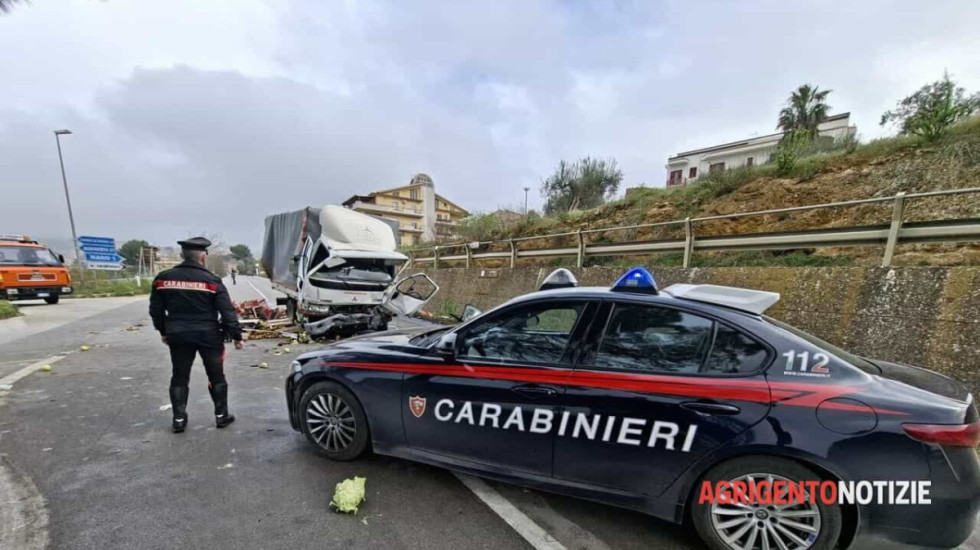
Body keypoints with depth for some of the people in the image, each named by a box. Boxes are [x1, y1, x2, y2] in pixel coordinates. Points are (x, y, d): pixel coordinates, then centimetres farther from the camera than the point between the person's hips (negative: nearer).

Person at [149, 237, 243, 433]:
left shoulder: (163, 278, 1)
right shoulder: (212, 281, -12)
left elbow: (156, 309, 10)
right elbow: (227, 312, -12)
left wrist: (164, 332, 24)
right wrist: (236, 336, -4)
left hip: (178, 335, 3)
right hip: (208, 335, -3)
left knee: (179, 377, 16)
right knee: (216, 376, 9)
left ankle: (179, 419, 19)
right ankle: (221, 416, 17)